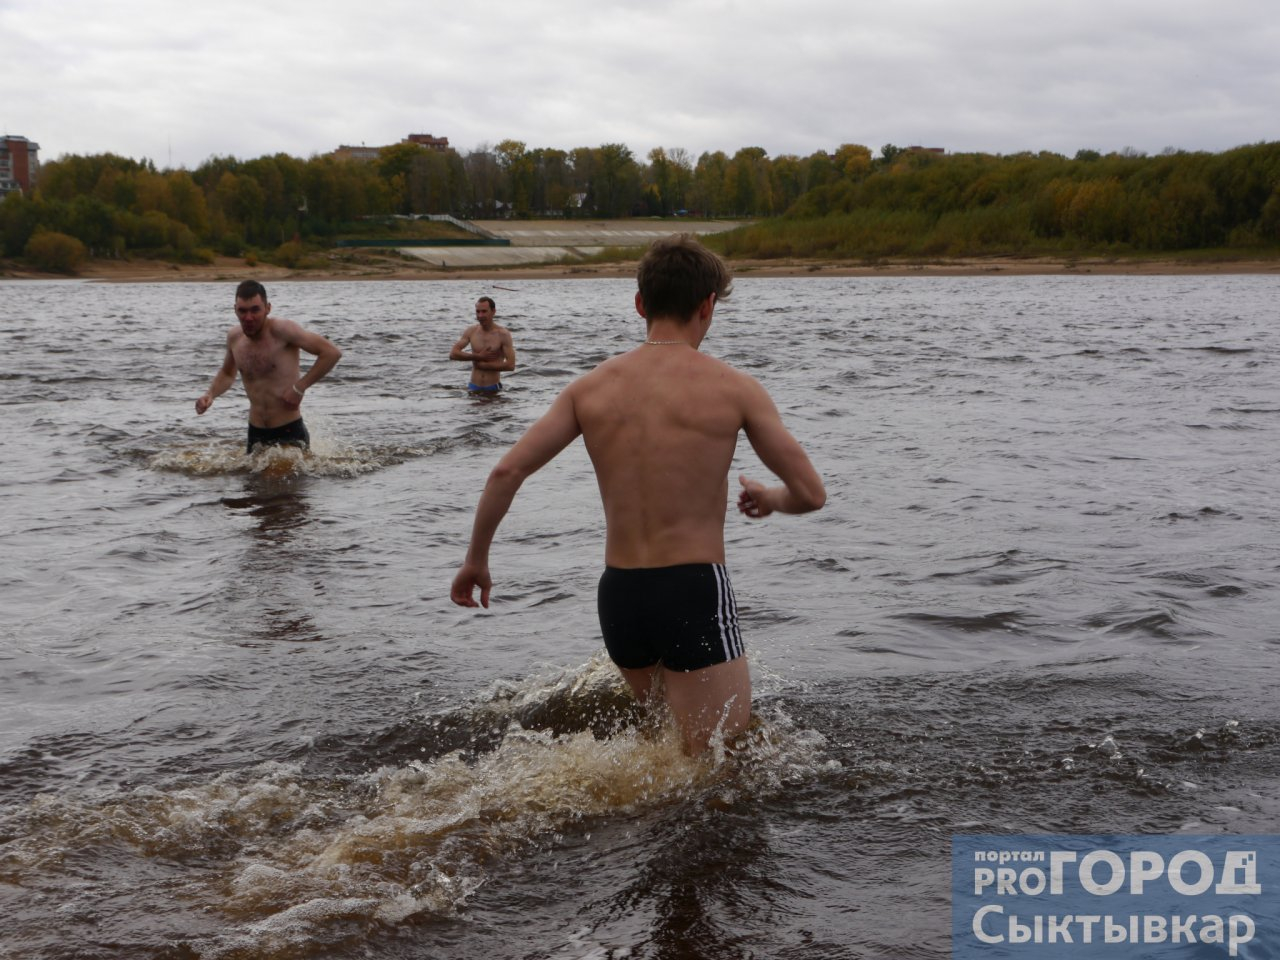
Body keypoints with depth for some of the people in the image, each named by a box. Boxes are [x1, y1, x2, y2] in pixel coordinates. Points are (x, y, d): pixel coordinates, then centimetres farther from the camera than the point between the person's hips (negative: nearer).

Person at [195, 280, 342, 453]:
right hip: (256, 433, 6)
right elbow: (227, 374, 24)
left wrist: (299, 388, -18)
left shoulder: (281, 330, -15)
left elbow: (332, 353, -18)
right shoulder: (234, 337, 3)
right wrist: (210, 394, 3)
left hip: (290, 432, -6)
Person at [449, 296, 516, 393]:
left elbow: (510, 365, -15)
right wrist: (479, 357, -13)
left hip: (493, 388, -2)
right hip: (473, 387, 3)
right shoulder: (471, 331, 3)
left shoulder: (503, 334, -7)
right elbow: (453, 354, -4)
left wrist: (483, 365, -12)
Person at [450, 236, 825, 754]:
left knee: (665, 732, 31)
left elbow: (506, 471, -1)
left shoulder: (591, 387, 5)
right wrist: (770, 498, 20)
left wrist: (475, 558, 12)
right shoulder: (733, 389, -5)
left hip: (618, 595, 6)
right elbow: (811, 493, -3)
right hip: (696, 591, -6)